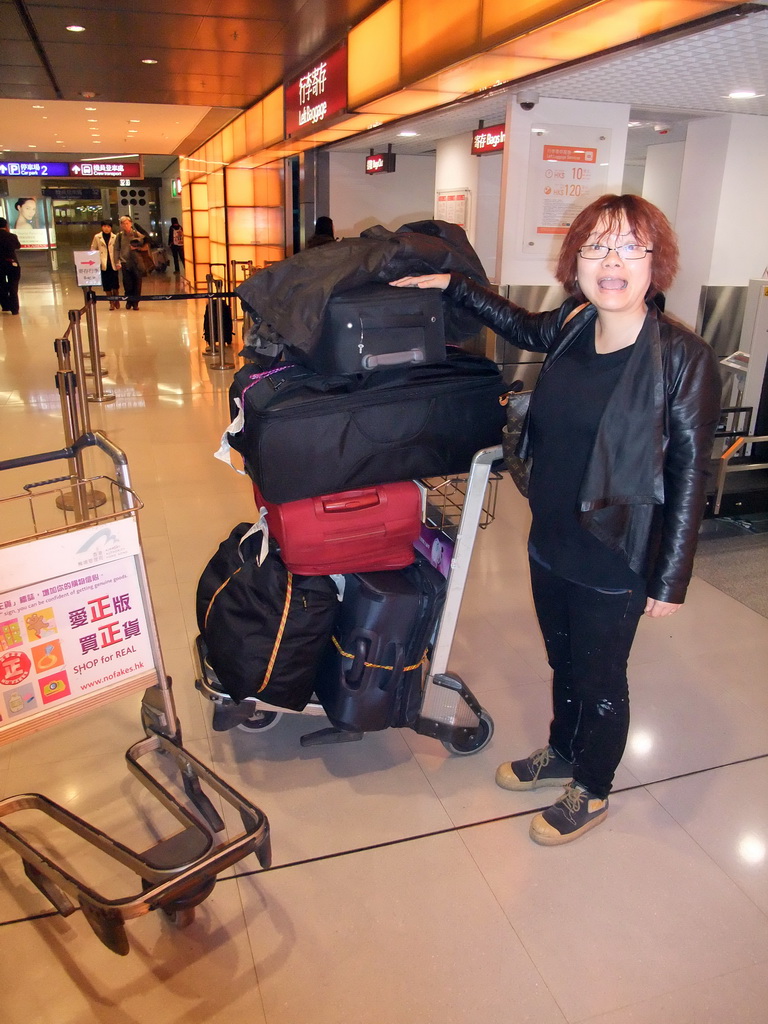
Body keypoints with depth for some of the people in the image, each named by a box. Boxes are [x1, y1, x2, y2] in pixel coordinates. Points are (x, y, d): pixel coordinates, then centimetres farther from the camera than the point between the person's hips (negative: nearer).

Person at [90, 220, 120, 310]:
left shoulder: (115, 237, 3)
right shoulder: (97, 237, 5)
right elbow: (93, 250, 8)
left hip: (113, 264, -1)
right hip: (103, 265, 1)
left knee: (115, 284, -2)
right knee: (106, 285, 2)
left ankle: (116, 300, 19)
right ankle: (111, 302, 12)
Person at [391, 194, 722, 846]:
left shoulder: (683, 357, -19)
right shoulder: (572, 329, -3)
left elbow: (689, 475, -16)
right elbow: (521, 326, 20)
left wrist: (670, 582, -14)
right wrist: (451, 285, 17)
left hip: (614, 564, -5)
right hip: (550, 545, 6)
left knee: (599, 680, 15)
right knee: (563, 662, 25)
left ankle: (591, 793, 41)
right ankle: (562, 755, 52)